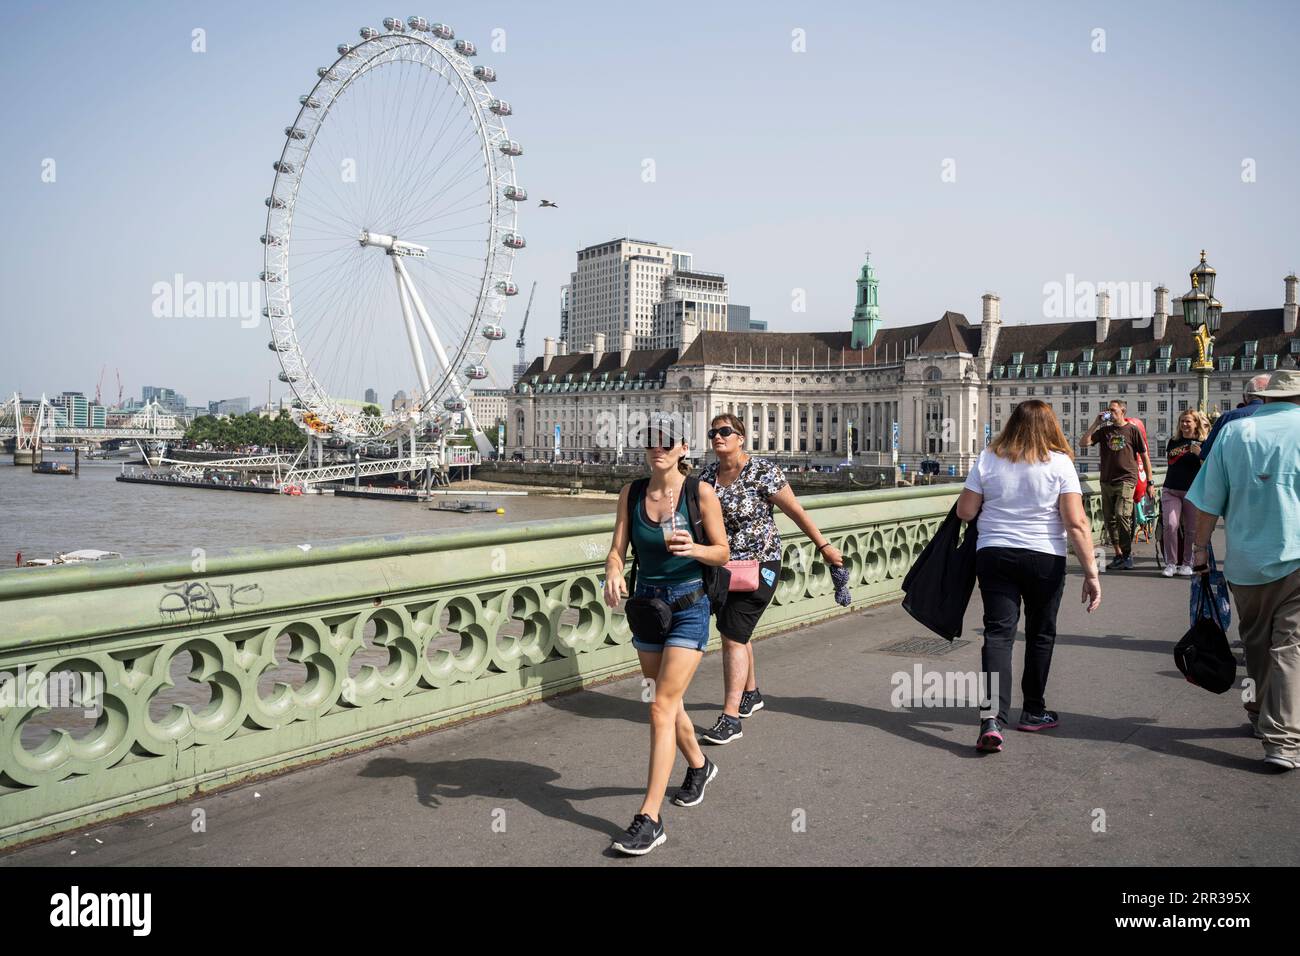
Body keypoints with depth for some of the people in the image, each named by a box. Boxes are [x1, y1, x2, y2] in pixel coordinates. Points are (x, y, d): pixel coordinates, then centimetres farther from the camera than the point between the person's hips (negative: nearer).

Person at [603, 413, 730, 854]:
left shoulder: (701, 493, -10)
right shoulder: (631, 494, 0)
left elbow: (723, 553, -5)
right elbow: (618, 549, -3)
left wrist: (693, 549, -27)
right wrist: (613, 573, -26)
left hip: (688, 607, -5)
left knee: (662, 708, -11)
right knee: (669, 702, 19)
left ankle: (649, 819, -5)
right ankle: (699, 766, 48)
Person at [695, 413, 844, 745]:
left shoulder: (762, 471, -14)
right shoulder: (707, 474, 2)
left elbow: (796, 511, -8)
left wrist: (823, 545, -4)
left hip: (759, 565, -6)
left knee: (733, 637, -13)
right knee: (737, 632, 18)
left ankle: (730, 719, -9)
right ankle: (751, 694, 41)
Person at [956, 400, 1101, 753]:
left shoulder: (988, 459, -2)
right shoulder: (1059, 462, -7)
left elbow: (964, 511, 0)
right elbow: (1076, 523, -13)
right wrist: (1091, 572, -10)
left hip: (993, 555, 1)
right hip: (1045, 559, -1)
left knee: (998, 633, 0)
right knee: (1040, 634, 17)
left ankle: (992, 718, -15)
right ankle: (1033, 712, 31)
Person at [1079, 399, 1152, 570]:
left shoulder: (1132, 430, 1)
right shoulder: (1104, 430, 11)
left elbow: (1144, 456, 4)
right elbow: (1083, 442, 2)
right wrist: (1096, 423, -2)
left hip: (1126, 480, -5)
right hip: (1106, 482, 5)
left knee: (1122, 515, -18)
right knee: (1109, 519, 7)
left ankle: (1127, 555, -9)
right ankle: (1118, 554, 17)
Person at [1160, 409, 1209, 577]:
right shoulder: (1173, 443, 13)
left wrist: (1200, 454, -19)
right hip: (1171, 491, 2)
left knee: (1191, 530, 3)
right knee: (1171, 525, -12)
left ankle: (1187, 564, 16)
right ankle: (1170, 563, -7)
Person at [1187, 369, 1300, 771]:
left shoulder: (1235, 431, 2)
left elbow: (1209, 501, 1)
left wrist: (1200, 549, 10)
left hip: (1247, 559, 2)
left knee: (1256, 641, 19)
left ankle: (1264, 714, 35)